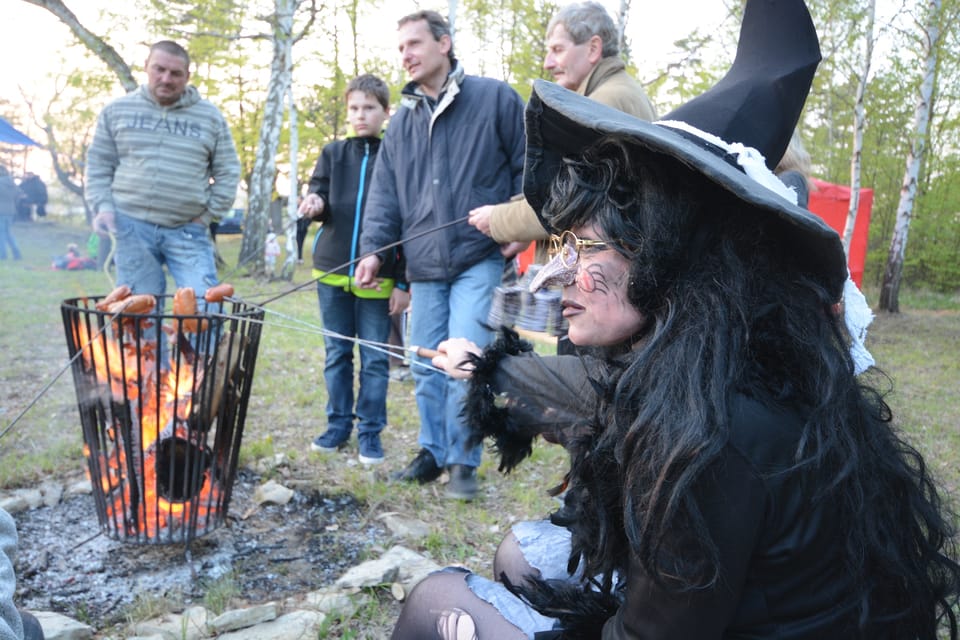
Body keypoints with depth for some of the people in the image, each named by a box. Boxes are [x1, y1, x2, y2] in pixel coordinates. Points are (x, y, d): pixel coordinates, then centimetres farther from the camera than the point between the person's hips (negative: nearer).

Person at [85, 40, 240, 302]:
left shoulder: (210, 116, 7)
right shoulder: (117, 110, 10)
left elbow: (228, 173, 9)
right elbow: (98, 165, 13)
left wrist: (207, 214, 2)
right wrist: (103, 206, -1)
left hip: (187, 231, -1)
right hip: (132, 227, 1)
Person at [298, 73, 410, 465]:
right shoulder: (334, 153, 9)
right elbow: (318, 194, 6)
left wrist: (404, 283, -8)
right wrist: (315, 203, -20)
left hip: (379, 277, -4)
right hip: (332, 270, 4)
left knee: (374, 358, 4)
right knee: (336, 353, 12)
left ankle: (370, 431, 16)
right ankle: (338, 424, 25)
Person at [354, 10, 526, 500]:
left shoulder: (495, 99, -1)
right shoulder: (402, 121, 14)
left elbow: (527, 166, 2)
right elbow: (385, 193, 11)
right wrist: (373, 249, 0)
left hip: (478, 260, -5)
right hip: (424, 265, 5)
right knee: (426, 367, 10)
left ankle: (463, 461, 7)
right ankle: (433, 451, 26)